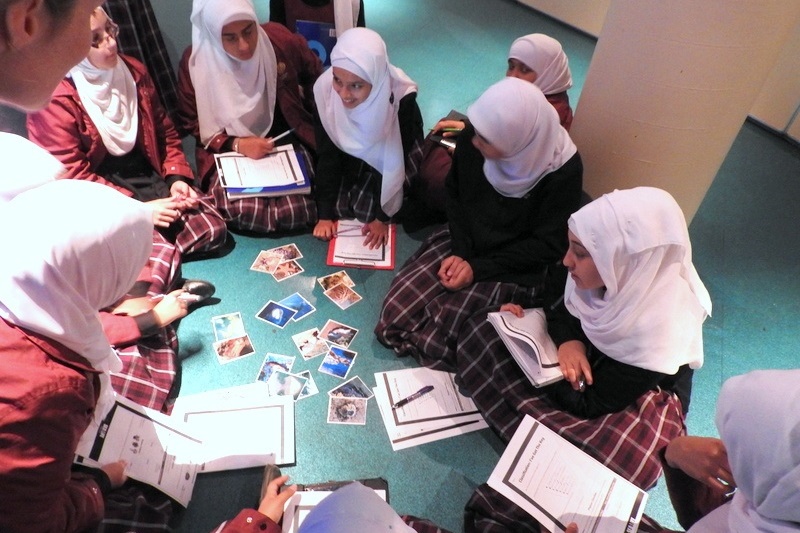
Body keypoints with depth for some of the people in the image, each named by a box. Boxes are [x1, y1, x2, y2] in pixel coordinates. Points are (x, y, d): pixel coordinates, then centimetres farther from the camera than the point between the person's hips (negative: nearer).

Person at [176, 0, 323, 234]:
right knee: (241, 212, -27)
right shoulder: (195, 62, -13)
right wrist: (235, 145, -18)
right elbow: (191, 124, -1)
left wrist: (314, 126, 9)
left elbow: (314, 75, 10)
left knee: (298, 211, -24)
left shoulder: (279, 39, -12)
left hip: (285, 140, 1)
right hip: (228, 149, 0)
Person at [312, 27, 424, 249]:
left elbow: (395, 160, -23)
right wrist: (325, 214, -19)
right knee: (336, 206, -11)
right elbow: (327, 154, -17)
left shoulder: (401, 98, -34)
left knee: (367, 209, -17)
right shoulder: (325, 88, -26)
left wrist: (383, 217, -20)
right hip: (353, 151, 3)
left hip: (395, 154, -3)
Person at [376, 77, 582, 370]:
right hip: (464, 242, 4)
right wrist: (459, 252, -11)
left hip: (515, 266, -4)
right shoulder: (472, 138, -14)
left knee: (439, 336, -18)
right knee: (396, 311, -10)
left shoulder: (563, 171, -24)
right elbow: (455, 193, 2)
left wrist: (478, 268, -18)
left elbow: (549, 245, -14)